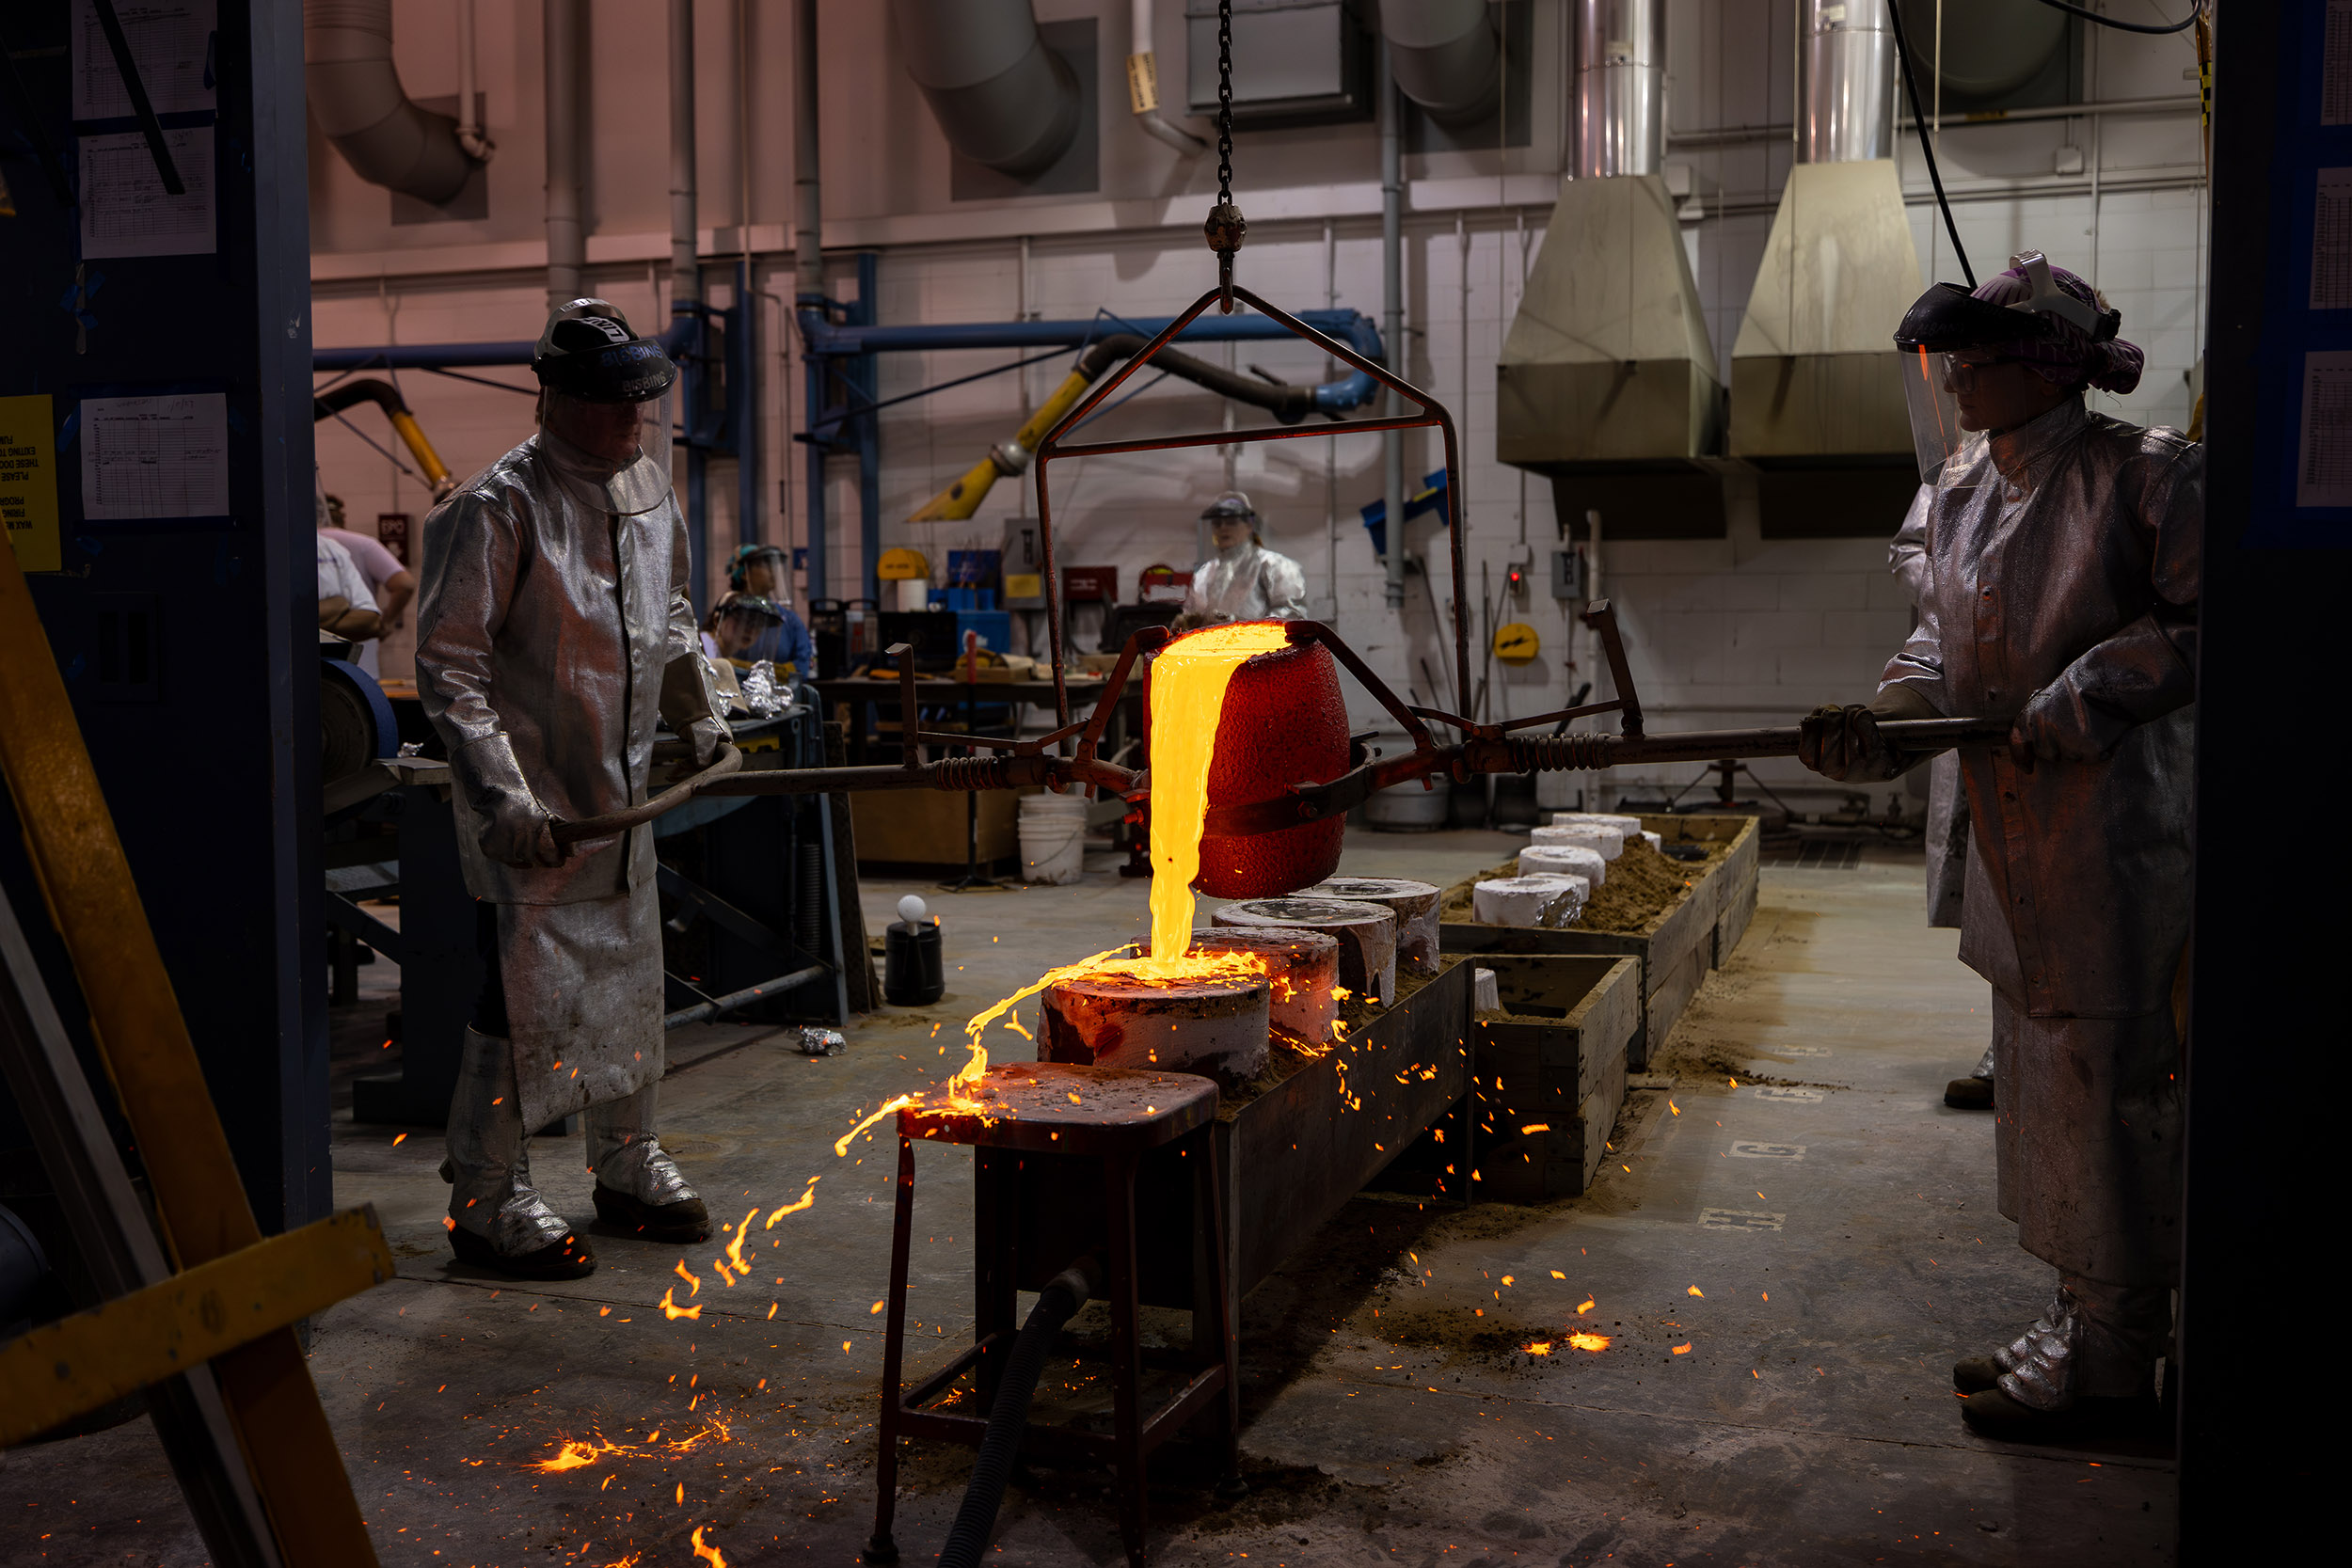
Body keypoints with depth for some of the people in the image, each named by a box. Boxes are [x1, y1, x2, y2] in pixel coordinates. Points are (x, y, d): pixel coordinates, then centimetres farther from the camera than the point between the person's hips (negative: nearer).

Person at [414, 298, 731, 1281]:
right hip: (531, 808, -8)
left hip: (624, 793, 8)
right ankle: (486, 1203, 12)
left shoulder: (648, 488, 9)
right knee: (528, 998, -4)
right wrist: (500, 794, -24)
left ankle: (630, 1166, 33)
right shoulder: (499, 507, -15)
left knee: (630, 979, 16)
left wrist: (696, 717, 18)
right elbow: (448, 664, -17)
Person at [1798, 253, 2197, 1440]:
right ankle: (2080, 1326, 29)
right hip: (2010, 832, 8)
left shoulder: (2147, 476, -11)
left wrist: (2090, 694, -18)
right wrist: (1879, 721, -1)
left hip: (2117, 829, -8)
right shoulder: (1962, 484, 12)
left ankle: (2106, 1362, 9)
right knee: (2039, 1066, 15)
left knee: (2104, 1075, -3)